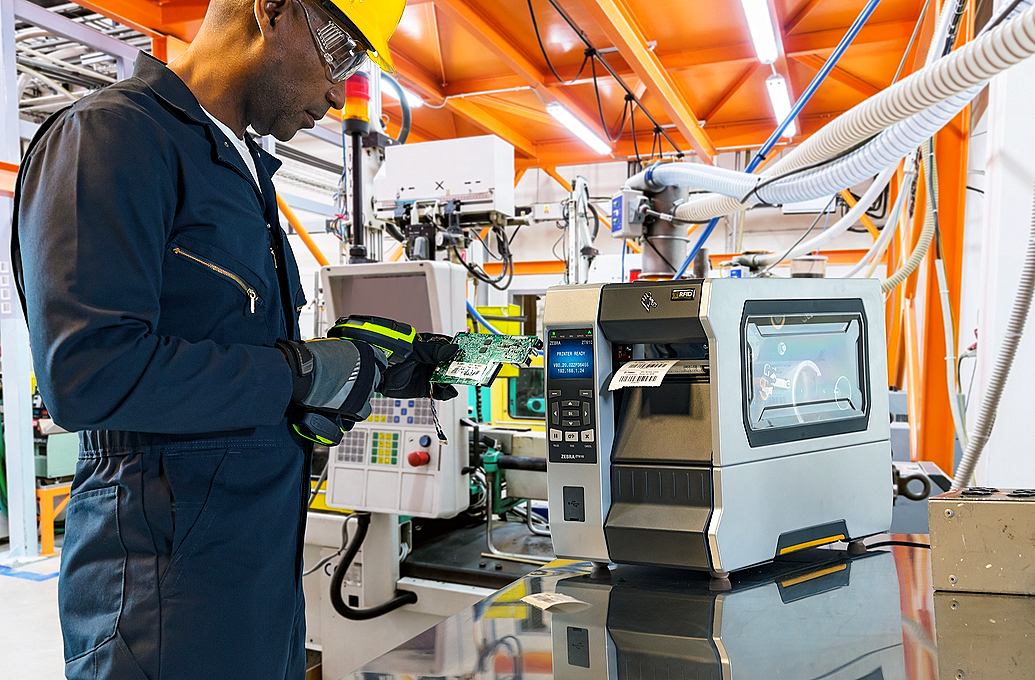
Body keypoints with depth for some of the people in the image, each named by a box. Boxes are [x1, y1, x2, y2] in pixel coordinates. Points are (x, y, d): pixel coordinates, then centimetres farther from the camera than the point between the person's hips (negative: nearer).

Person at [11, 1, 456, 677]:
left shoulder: (246, 171, 15)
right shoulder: (114, 134, -15)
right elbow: (89, 373, -26)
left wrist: (375, 370, 11)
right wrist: (303, 371, -18)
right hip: (175, 569, -9)